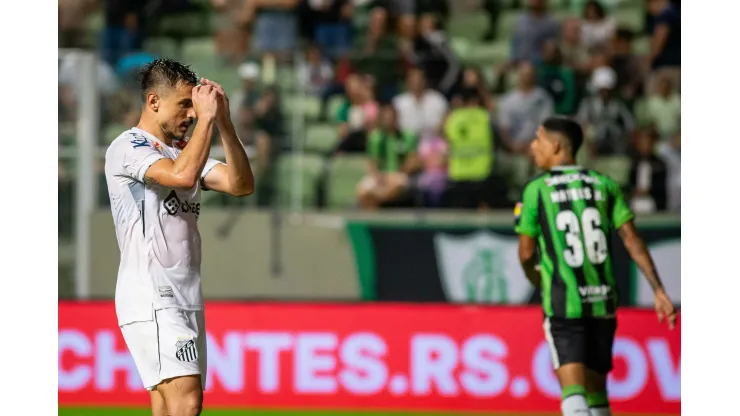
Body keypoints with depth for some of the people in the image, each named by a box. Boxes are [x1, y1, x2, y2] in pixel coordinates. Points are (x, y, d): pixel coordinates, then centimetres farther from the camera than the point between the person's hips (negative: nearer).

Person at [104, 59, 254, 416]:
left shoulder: (184, 150, 20)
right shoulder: (128, 147, -6)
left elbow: (241, 185, 7)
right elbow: (182, 176, -24)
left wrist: (224, 122, -2)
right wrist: (207, 118, -14)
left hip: (186, 300, 8)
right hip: (149, 298, -8)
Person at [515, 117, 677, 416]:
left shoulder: (536, 190, -2)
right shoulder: (605, 185, 7)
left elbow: (526, 254, 2)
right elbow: (631, 239, 0)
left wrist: (539, 284, 23)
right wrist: (659, 290, -2)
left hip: (563, 303, -4)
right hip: (603, 301, 4)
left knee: (572, 390, -11)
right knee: (596, 389, 16)